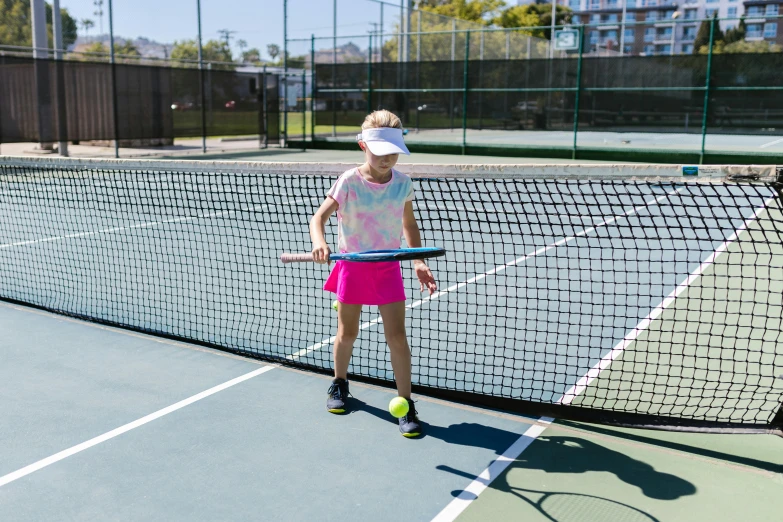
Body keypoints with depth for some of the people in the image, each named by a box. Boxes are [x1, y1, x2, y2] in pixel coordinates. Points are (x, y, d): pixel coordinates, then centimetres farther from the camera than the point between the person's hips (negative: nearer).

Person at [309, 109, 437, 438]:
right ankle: (339, 383, 40)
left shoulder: (402, 183, -4)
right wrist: (319, 242, -36)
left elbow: (409, 224, 9)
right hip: (352, 265, -1)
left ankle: (406, 405, 6)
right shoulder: (349, 183, -12)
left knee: (397, 336, -5)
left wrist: (419, 263, 2)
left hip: (388, 267, 1)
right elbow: (319, 216, -14)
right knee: (347, 333, 12)